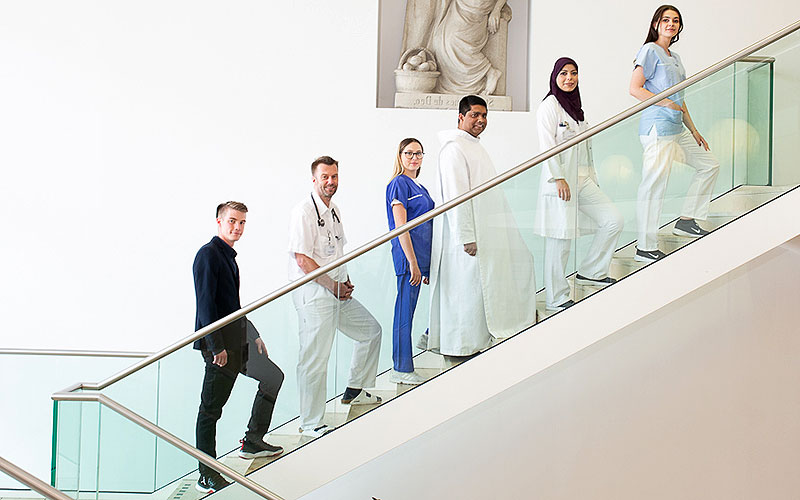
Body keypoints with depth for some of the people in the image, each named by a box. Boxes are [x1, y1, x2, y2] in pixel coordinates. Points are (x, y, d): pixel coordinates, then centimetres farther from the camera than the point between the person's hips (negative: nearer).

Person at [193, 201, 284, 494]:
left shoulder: (228, 256, 17)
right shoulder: (208, 255, -13)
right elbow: (206, 305, -20)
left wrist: (253, 336, 22)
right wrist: (216, 347, -23)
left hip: (237, 339, 10)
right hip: (218, 343, -10)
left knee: (272, 377, 21)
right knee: (211, 408, -6)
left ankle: (253, 442, 30)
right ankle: (207, 477, -2)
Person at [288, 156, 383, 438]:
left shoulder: (334, 210, 14)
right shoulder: (304, 212, -14)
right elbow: (303, 260, -18)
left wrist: (346, 281, 10)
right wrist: (333, 285, -14)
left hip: (337, 291, 9)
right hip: (313, 291, -9)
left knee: (371, 330, 18)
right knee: (315, 357, -7)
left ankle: (355, 391, 32)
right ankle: (311, 424, 1)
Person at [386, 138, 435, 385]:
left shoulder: (420, 188, 20)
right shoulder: (399, 184, -7)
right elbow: (401, 227, -14)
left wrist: (428, 266, 21)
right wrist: (412, 262, -18)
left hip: (423, 255, 9)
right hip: (408, 255, -9)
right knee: (405, 311, -5)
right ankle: (401, 369, 0)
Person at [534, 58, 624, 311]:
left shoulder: (575, 107, 19)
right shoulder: (549, 106, -6)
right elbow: (547, 146, -13)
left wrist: (593, 179, 19)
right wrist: (559, 178, -19)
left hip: (582, 179, 8)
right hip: (560, 179, -8)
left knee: (614, 220, 1)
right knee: (561, 238, -6)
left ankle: (590, 272, 14)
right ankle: (556, 298, 2)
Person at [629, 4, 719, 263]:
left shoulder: (674, 57, 20)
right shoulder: (650, 51, -6)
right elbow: (635, 89, -15)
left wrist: (693, 131, 22)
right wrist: (668, 104, -18)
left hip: (677, 129, 10)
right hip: (657, 127, -10)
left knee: (710, 164, 17)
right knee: (654, 184, -10)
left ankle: (685, 221, 21)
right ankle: (645, 248, -6)